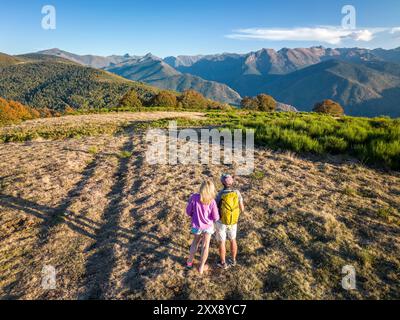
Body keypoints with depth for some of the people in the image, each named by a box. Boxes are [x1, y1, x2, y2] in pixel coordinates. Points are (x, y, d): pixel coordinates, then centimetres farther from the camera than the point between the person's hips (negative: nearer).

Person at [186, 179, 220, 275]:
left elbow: (188, 211, -8)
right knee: (205, 245, 17)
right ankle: (201, 267, 30)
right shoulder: (212, 201, -23)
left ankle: (189, 262, 42)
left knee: (195, 242, 27)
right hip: (208, 226, -1)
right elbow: (216, 217, -14)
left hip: (197, 225, 2)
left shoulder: (194, 197, -20)